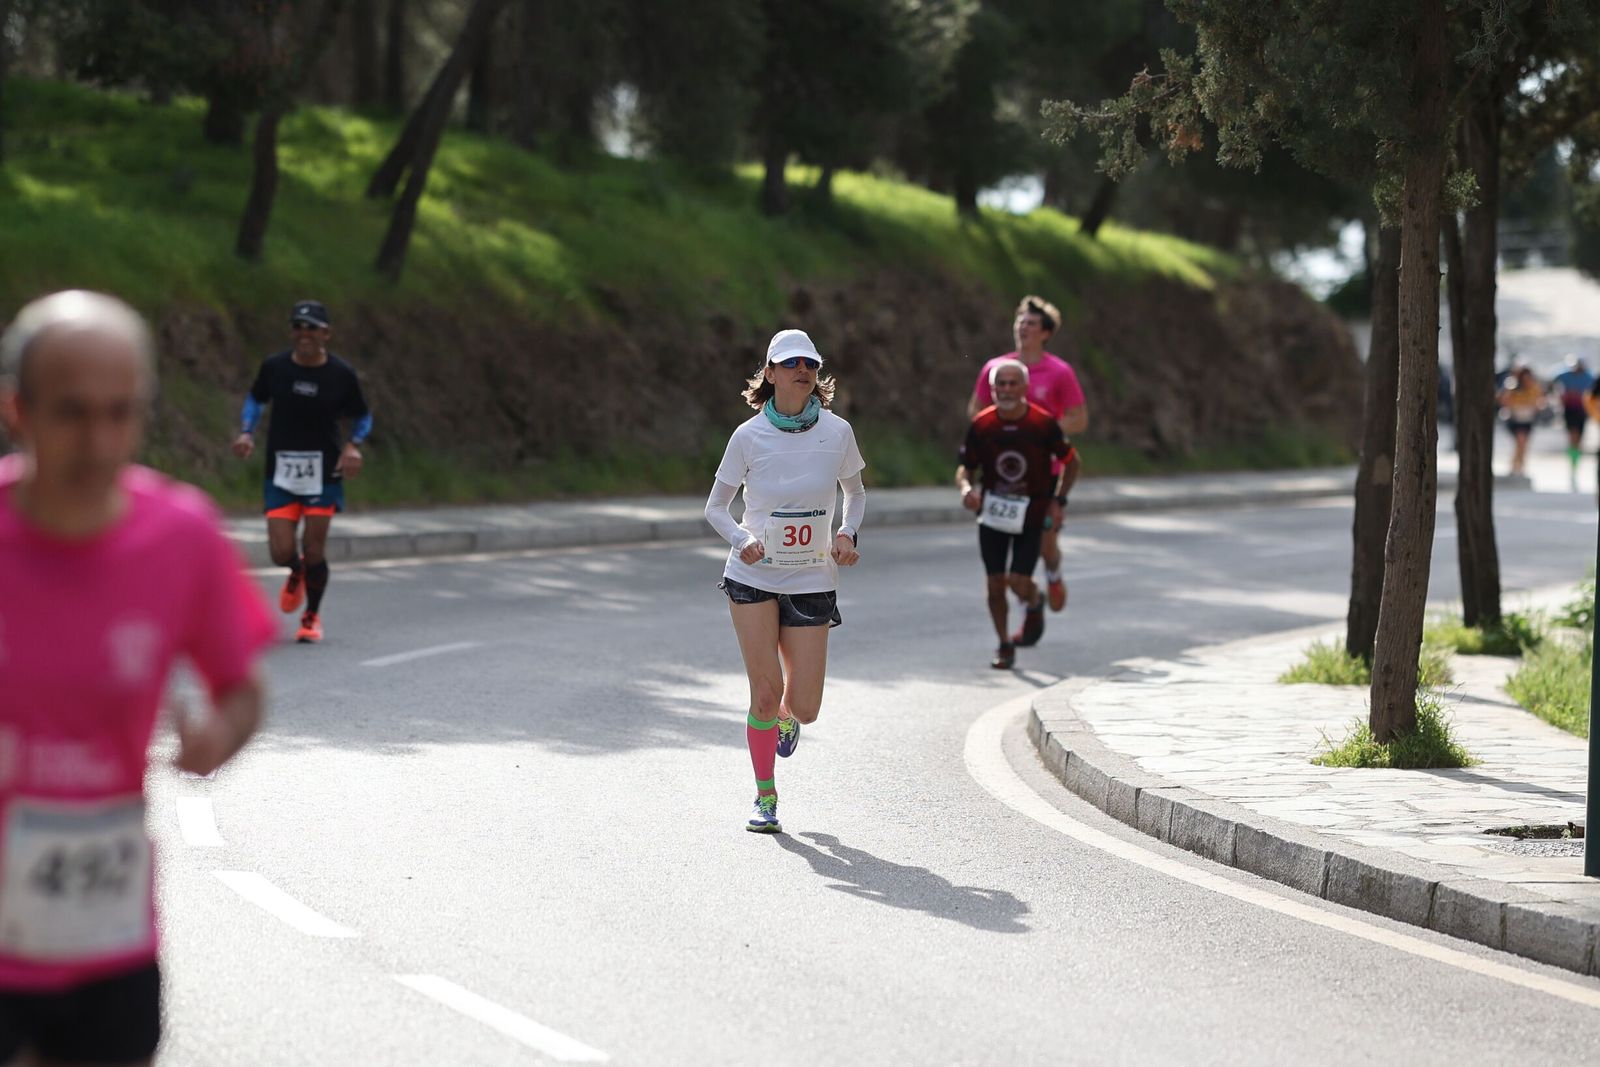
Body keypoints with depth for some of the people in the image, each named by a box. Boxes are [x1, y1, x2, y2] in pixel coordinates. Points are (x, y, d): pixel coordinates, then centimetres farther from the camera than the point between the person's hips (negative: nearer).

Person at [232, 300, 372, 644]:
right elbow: (256, 399, 15)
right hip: (281, 471, 1)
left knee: (314, 552, -2)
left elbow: (363, 417, 6)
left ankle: (312, 616, 24)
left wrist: (353, 446, -12)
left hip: (323, 471, -1)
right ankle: (296, 574, 33)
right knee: (282, 553, -6)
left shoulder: (340, 374, -6)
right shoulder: (274, 367, -3)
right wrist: (246, 432, -2)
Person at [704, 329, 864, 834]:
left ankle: (785, 717, 38)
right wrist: (742, 539, -17)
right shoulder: (749, 436, -7)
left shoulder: (837, 432, -3)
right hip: (753, 577, -1)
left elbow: (855, 492, 15)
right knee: (766, 690, -9)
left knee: (803, 708, -2)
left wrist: (848, 533, -5)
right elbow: (715, 507, 3)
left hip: (811, 581, 1)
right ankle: (765, 797, 9)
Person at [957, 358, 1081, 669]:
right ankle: (1005, 646, 19)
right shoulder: (981, 425, -10)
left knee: (1019, 582, -10)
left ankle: (1035, 604, 26)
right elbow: (965, 468, -1)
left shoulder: (1043, 423, -14)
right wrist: (966, 488, -23)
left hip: (1031, 513, -2)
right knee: (996, 584, 1)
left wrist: (1058, 500, -6)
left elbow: (1072, 461, 1)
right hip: (993, 512, 2)